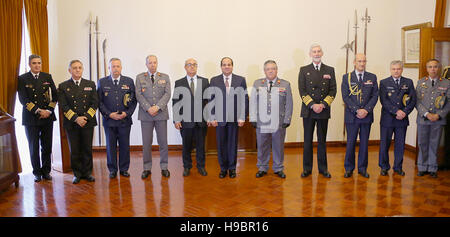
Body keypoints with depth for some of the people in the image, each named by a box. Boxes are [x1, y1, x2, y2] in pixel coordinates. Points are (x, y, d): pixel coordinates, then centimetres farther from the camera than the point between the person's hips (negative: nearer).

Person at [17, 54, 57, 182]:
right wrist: (38, 111, -14)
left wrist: (49, 110, -7)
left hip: (47, 116, 2)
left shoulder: (47, 77, 10)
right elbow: (23, 99, -6)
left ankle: (46, 171, 18)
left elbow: (55, 95, 6)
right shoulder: (22, 79, 1)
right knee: (34, 147, 3)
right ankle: (37, 172, 15)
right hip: (31, 118, -2)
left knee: (47, 147, 5)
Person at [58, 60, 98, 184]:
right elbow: (63, 106, -3)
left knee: (87, 149, 6)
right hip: (71, 123, -1)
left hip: (88, 122, 1)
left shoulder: (90, 84, 9)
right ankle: (77, 174, 16)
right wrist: (76, 118, -14)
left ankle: (87, 172, 18)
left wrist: (85, 117, -10)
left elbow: (94, 103, 2)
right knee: (74, 150, 4)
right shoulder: (63, 86, 5)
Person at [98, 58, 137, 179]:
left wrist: (127, 113, -8)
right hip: (109, 120, 0)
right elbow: (99, 101, 3)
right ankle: (112, 170, 18)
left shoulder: (129, 81, 5)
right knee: (111, 146, 6)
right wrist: (109, 114, -9)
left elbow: (134, 100, 5)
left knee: (125, 146, 5)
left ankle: (124, 169, 19)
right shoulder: (102, 82, 4)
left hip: (125, 120, 0)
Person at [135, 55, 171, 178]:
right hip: (146, 114, 0)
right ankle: (147, 168, 13)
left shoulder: (165, 77, 10)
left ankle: (164, 167, 15)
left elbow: (167, 94, 0)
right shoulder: (139, 78, 8)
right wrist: (148, 108, -14)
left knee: (163, 142, 4)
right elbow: (139, 95, -1)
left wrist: (157, 107, -14)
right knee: (146, 143, 3)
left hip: (161, 113, 0)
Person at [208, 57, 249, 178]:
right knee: (221, 144, 7)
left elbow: (244, 99, 1)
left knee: (233, 143, 8)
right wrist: (212, 118, -4)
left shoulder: (241, 80, 3)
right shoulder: (214, 81, 5)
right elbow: (211, 100, 3)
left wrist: (242, 117, -6)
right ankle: (223, 168, 21)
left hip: (235, 118, 0)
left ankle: (232, 168, 23)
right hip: (219, 118, 1)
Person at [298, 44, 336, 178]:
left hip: (324, 111, 1)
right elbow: (302, 91, -2)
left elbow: (333, 91, 3)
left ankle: (323, 168, 17)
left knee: (322, 140, 8)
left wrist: (323, 104, -11)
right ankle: (307, 168, 14)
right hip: (308, 111, -1)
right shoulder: (304, 70, 5)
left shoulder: (330, 70, 8)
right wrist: (312, 105, -13)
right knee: (307, 140, 4)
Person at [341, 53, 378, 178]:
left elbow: (375, 95, 3)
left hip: (367, 116, 2)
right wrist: (356, 110, -13)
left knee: (364, 142, 8)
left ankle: (362, 168, 19)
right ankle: (349, 168, 13)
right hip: (351, 116, -2)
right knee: (350, 142, 2)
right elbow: (345, 96, -4)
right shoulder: (346, 77, 3)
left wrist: (366, 110, -11)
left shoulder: (372, 77, 8)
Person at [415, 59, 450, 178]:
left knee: (434, 144, 7)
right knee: (422, 144, 7)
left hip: (438, 119, 0)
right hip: (423, 119, 1)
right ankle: (422, 167, 19)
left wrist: (439, 115, -12)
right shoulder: (421, 82, 5)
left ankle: (432, 168, 18)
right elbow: (417, 101, -1)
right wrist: (426, 114, -12)